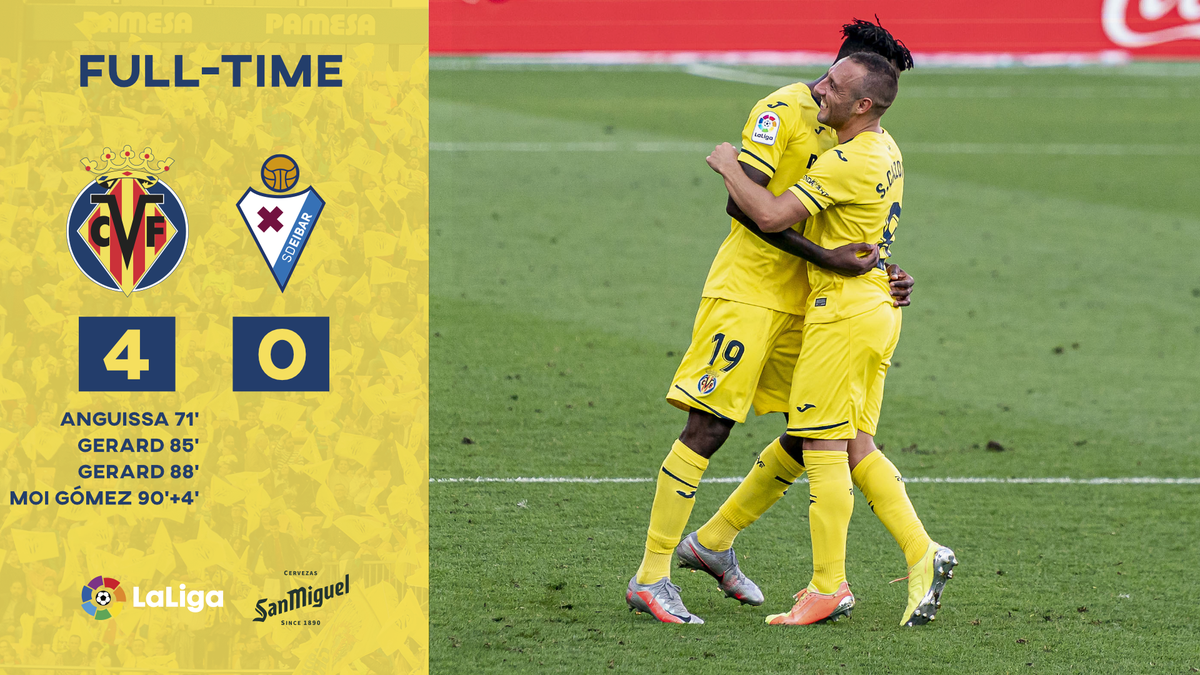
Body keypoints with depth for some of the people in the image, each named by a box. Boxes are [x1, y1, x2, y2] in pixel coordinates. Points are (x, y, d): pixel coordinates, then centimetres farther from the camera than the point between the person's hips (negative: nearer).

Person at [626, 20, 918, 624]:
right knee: (708, 428, -12)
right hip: (748, 288, -9)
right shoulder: (782, 111, -11)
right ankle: (650, 577, -9)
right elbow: (744, 203, -21)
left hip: (803, 301, 9)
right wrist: (825, 258, -27)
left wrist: (890, 275, 1)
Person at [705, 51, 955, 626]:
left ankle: (829, 586, -3)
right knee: (855, 447, 12)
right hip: (877, 306, 10)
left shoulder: (848, 163, -20)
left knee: (823, 447, -4)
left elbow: (772, 216, -23)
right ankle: (922, 555, 4)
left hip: (844, 313, -10)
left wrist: (729, 168, -8)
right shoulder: (885, 149, 11)